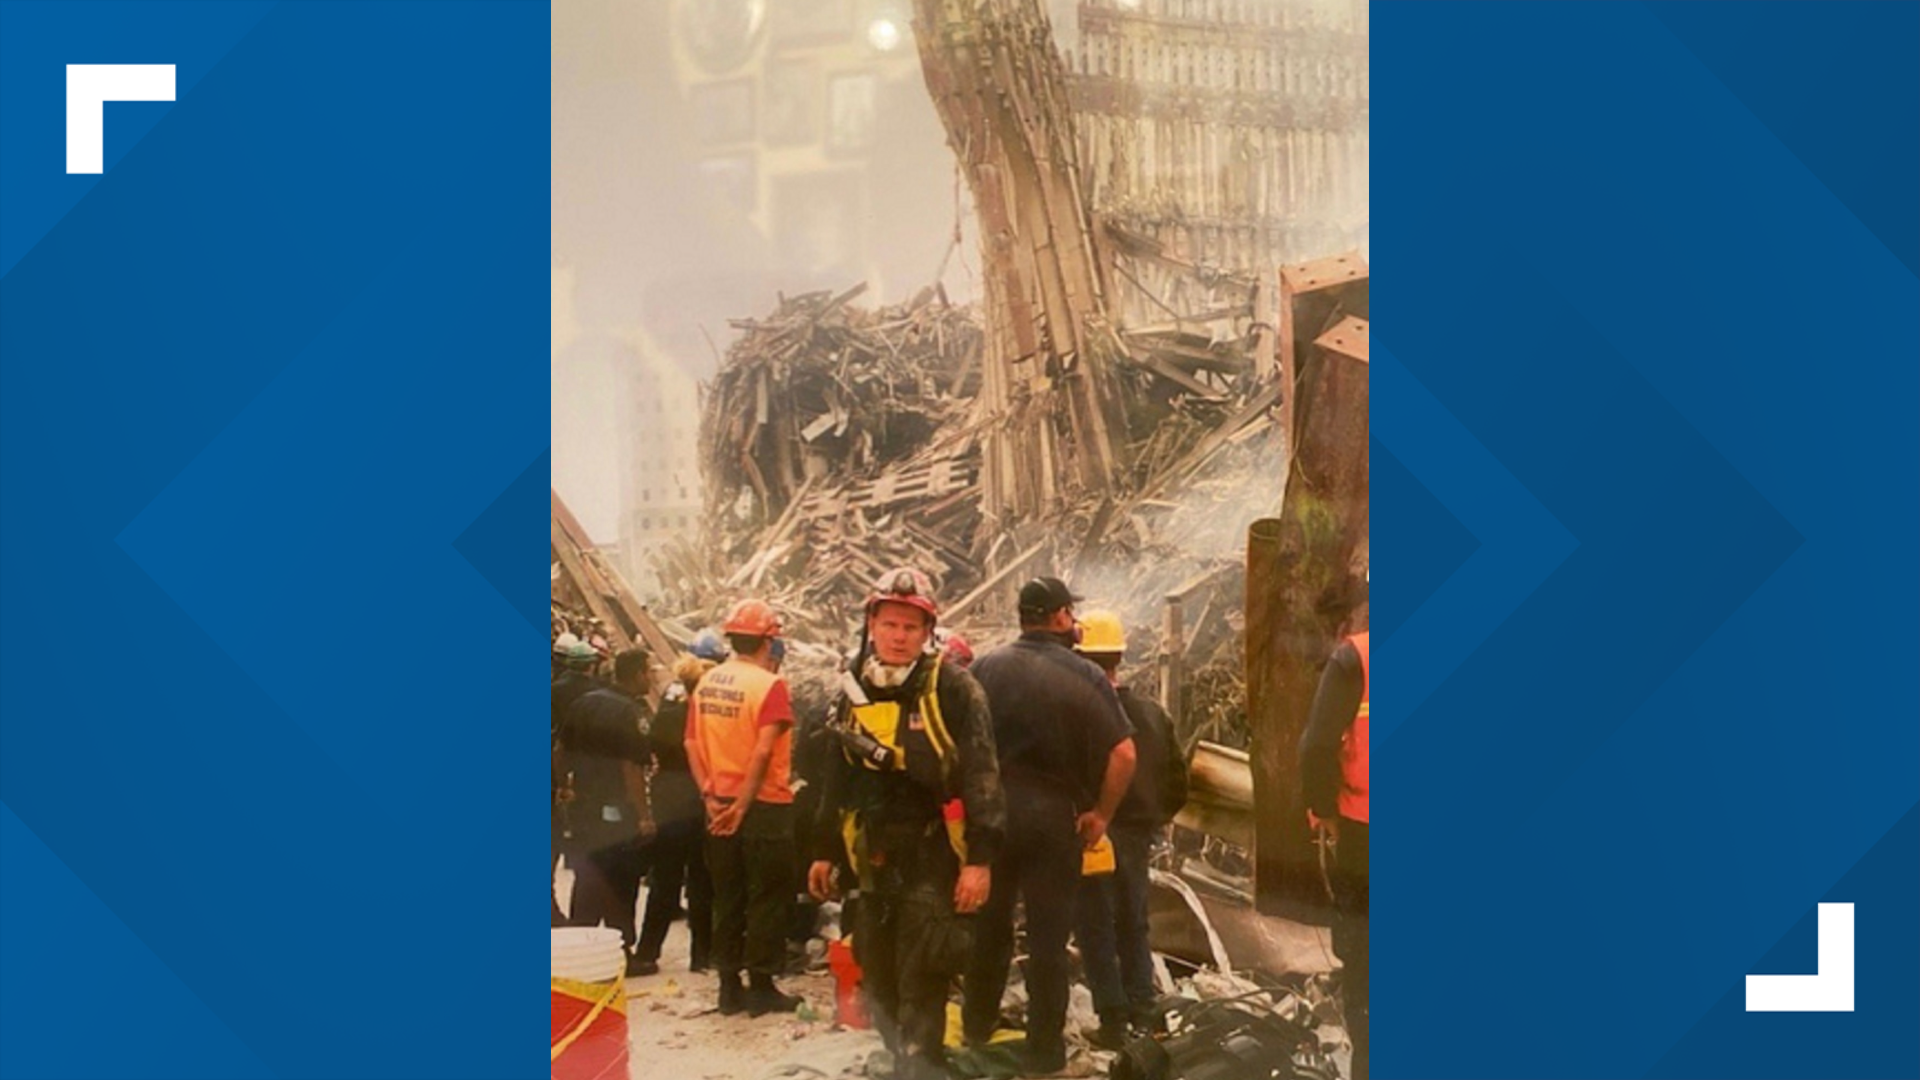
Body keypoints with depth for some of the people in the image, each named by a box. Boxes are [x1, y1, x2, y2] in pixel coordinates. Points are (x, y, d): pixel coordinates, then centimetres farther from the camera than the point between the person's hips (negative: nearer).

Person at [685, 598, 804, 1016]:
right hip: (764, 806, -6)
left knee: (727, 898, 12)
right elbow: (763, 751, -21)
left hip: (721, 806, 6)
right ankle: (761, 986, 4)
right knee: (767, 899, 3)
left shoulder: (706, 684, 6)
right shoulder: (769, 685, -13)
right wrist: (743, 804, -18)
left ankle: (729, 985, 15)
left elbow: (692, 745, 2)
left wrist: (711, 796, -2)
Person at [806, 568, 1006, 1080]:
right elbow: (835, 779, 19)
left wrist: (980, 859, -18)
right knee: (879, 987, 13)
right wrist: (825, 851, 19)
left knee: (920, 992, -9)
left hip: (934, 860, -6)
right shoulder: (854, 689, 10)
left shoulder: (953, 688, -9)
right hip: (874, 862, 6)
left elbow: (982, 776, -12)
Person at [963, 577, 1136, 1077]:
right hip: (1055, 815, -3)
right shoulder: (1085, 677, -8)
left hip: (991, 809, 3)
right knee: (1049, 934, 4)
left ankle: (978, 1026, 32)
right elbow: (1123, 754, -14)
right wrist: (1101, 813, -2)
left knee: (989, 923, 19)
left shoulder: (987, 668, -3)